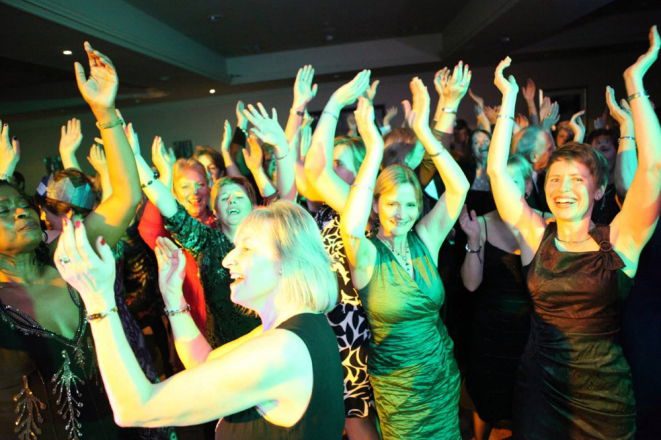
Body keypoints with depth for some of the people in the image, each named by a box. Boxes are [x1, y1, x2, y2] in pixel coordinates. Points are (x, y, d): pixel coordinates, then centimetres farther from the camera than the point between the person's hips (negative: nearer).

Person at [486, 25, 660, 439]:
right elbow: (497, 170, -9)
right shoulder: (536, 235, -4)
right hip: (539, 386, 1)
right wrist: (510, 97, -8)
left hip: (604, 397, -1)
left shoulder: (619, 241, -8)